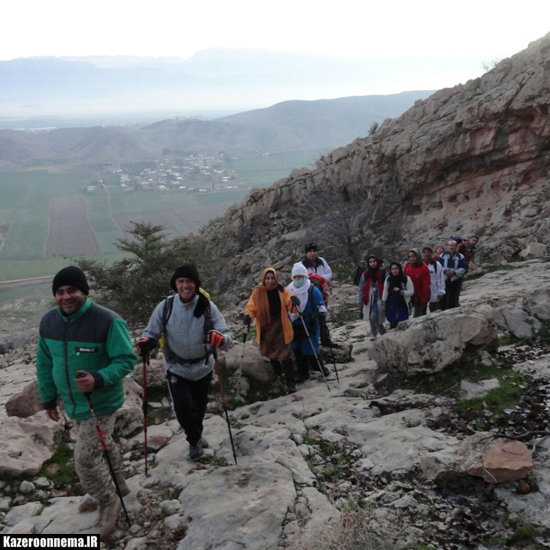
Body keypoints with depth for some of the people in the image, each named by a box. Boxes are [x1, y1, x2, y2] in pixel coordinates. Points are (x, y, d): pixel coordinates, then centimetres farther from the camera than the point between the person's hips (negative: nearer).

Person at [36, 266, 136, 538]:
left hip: (101, 403, -6)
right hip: (73, 403, 6)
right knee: (101, 447, 25)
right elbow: (44, 364, 7)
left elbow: (126, 360, -20)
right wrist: (48, 399, 12)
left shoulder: (108, 321, -24)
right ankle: (116, 487, 49)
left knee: (86, 459, -6)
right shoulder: (48, 322, -5)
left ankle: (109, 505, 19)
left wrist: (99, 380, -36)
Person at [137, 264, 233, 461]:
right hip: (176, 369, -1)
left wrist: (220, 339, -41)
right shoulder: (165, 307, -13)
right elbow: (151, 333, -4)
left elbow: (227, 335, -17)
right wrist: (145, 342, -27)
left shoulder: (207, 306, -14)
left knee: (199, 409, 19)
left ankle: (195, 439, 49)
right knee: (184, 409, -10)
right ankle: (195, 439, 22)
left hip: (202, 368, 1)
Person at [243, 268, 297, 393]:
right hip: (265, 328, 3)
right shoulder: (258, 292, -5)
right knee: (269, 352, 20)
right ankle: (277, 370, 50)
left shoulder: (281, 291, -6)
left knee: (284, 353, -9)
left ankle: (290, 382, -5)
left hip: (280, 327, -2)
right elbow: (251, 307, -4)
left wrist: (294, 303, -25)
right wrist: (248, 317, -24)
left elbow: (290, 305, -3)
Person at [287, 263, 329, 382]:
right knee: (297, 350, 10)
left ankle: (320, 367, 21)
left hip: (309, 326, -5)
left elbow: (320, 304, -9)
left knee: (311, 350, -5)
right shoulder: (289, 290, 3)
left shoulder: (313, 290, -11)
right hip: (295, 326, 5)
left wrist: (322, 311, -30)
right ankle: (302, 373, 25)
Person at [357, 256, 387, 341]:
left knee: (374, 317, -18)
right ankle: (373, 335, 28)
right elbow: (361, 287, 8)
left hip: (379, 298, -4)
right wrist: (360, 299, 5)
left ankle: (383, 332, 3)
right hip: (369, 299, 4)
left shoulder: (382, 272, -4)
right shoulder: (366, 273, 5)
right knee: (371, 318, 11)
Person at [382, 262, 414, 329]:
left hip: (402, 306, -3)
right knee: (392, 324, 9)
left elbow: (411, 292, -8)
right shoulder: (388, 279, 4)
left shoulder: (406, 279, -8)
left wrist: (400, 291, -21)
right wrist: (383, 304, 14)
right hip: (391, 305, 3)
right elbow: (385, 292, 12)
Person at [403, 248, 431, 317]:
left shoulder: (424, 269, -16)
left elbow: (426, 286, -15)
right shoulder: (407, 266, -2)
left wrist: (423, 300, -15)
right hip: (410, 297, 4)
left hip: (420, 298, -4)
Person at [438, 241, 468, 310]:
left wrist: (454, 272, -18)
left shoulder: (460, 257, 2)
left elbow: (464, 268, -4)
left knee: (453, 301, 5)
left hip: (455, 281, -1)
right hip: (444, 281, 1)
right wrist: (445, 271, -17)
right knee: (443, 299, 2)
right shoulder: (443, 256, 5)